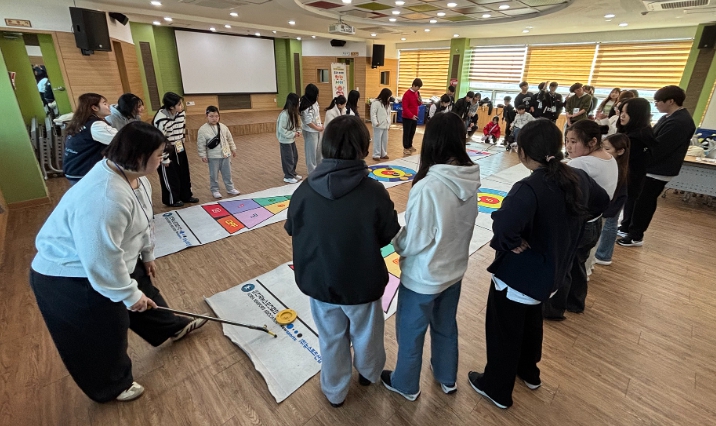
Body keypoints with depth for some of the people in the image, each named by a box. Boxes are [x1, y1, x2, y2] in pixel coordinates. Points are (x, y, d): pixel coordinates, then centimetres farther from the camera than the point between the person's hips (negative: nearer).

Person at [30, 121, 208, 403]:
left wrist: (147, 255, 17)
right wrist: (129, 294, -20)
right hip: (73, 277, -8)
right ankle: (113, 386, 37)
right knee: (105, 336, 11)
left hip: (113, 260, 9)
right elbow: (102, 261, -33)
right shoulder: (105, 198, -39)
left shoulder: (135, 176, -7)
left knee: (145, 292, 25)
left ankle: (172, 328, 51)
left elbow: (144, 221, 8)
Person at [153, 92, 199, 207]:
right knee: (170, 177, 5)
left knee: (184, 173, 16)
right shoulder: (161, 119, -28)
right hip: (166, 150, -7)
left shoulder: (181, 112, -7)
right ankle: (172, 200, 22)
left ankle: (186, 196, 32)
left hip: (179, 148, 7)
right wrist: (165, 159, -16)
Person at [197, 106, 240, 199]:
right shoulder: (203, 129, -11)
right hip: (213, 157, -3)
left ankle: (230, 188, 25)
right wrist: (203, 155, -9)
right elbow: (201, 144, -8)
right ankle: (214, 190, 22)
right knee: (213, 175, 8)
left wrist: (233, 149, 14)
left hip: (225, 154, 4)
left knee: (227, 173, 13)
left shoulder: (223, 127, 1)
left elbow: (230, 139, 12)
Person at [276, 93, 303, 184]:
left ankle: (293, 173, 33)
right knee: (288, 158, 3)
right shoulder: (284, 114, -24)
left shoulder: (294, 113, 3)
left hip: (292, 140, 9)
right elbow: (281, 129, -24)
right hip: (285, 141, -9)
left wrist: (298, 131, -4)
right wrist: (293, 134, -20)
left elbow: (297, 124, 16)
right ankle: (288, 177, 18)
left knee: (294, 157, 17)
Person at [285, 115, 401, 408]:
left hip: (319, 282, 2)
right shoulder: (374, 192, -25)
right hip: (362, 283, -1)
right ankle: (369, 373, 56)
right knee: (365, 334, 27)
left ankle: (334, 392, 47)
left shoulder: (304, 191, -19)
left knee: (331, 340, 24)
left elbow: (292, 230, -2)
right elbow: (389, 235, -9)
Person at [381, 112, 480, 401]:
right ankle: (447, 378, 53)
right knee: (446, 327, 28)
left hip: (423, 278, -6)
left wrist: (397, 241, -3)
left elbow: (413, 242, -23)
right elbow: (464, 227, 3)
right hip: (454, 271, 7)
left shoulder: (427, 187, -31)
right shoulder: (470, 181, -10)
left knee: (410, 333, 19)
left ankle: (406, 385, 44)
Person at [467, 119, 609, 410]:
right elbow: (602, 203, 15)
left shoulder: (530, 188, -31)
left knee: (503, 332, 13)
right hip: (550, 271, 8)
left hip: (517, 275, -8)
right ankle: (528, 372, 53)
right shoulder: (578, 178, -5)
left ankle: (497, 389, 35)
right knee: (531, 321, 31)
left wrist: (514, 243, -26)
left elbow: (504, 227, -47)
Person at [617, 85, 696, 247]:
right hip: (654, 167, 10)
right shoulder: (671, 117, 11)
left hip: (659, 169, -10)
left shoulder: (679, 122, -22)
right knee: (641, 200, 17)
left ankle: (636, 236, 10)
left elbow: (656, 148, -25)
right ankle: (632, 228, 29)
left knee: (644, 202, -1)